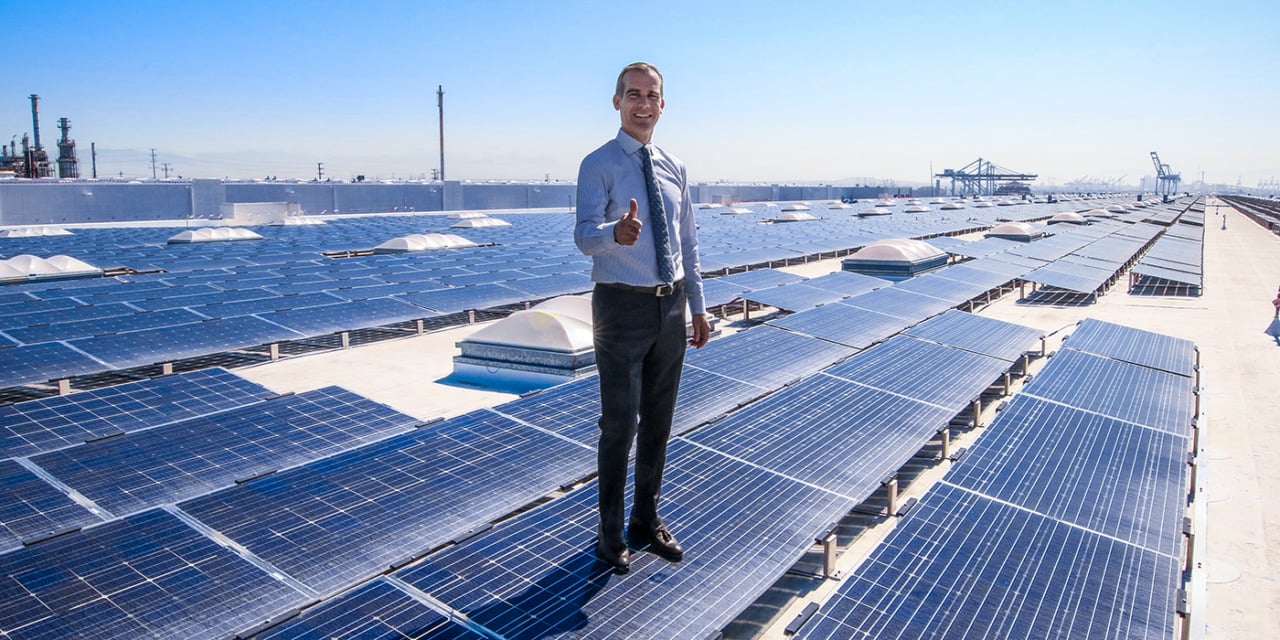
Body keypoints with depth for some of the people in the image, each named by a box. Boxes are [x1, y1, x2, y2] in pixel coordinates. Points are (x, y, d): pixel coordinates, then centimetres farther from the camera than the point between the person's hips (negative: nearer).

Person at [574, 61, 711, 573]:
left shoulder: (674, 168, 10)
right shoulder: (598, 165, -7)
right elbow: (584, 235, -21)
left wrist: (698, 307, 13)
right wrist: (616, 233, -44)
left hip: (671, 307, 6)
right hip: (621, 306, -6)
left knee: (658, 423, 14)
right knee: (620, 424, -1)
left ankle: (647, 521, 32)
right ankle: (611, 532, 19)